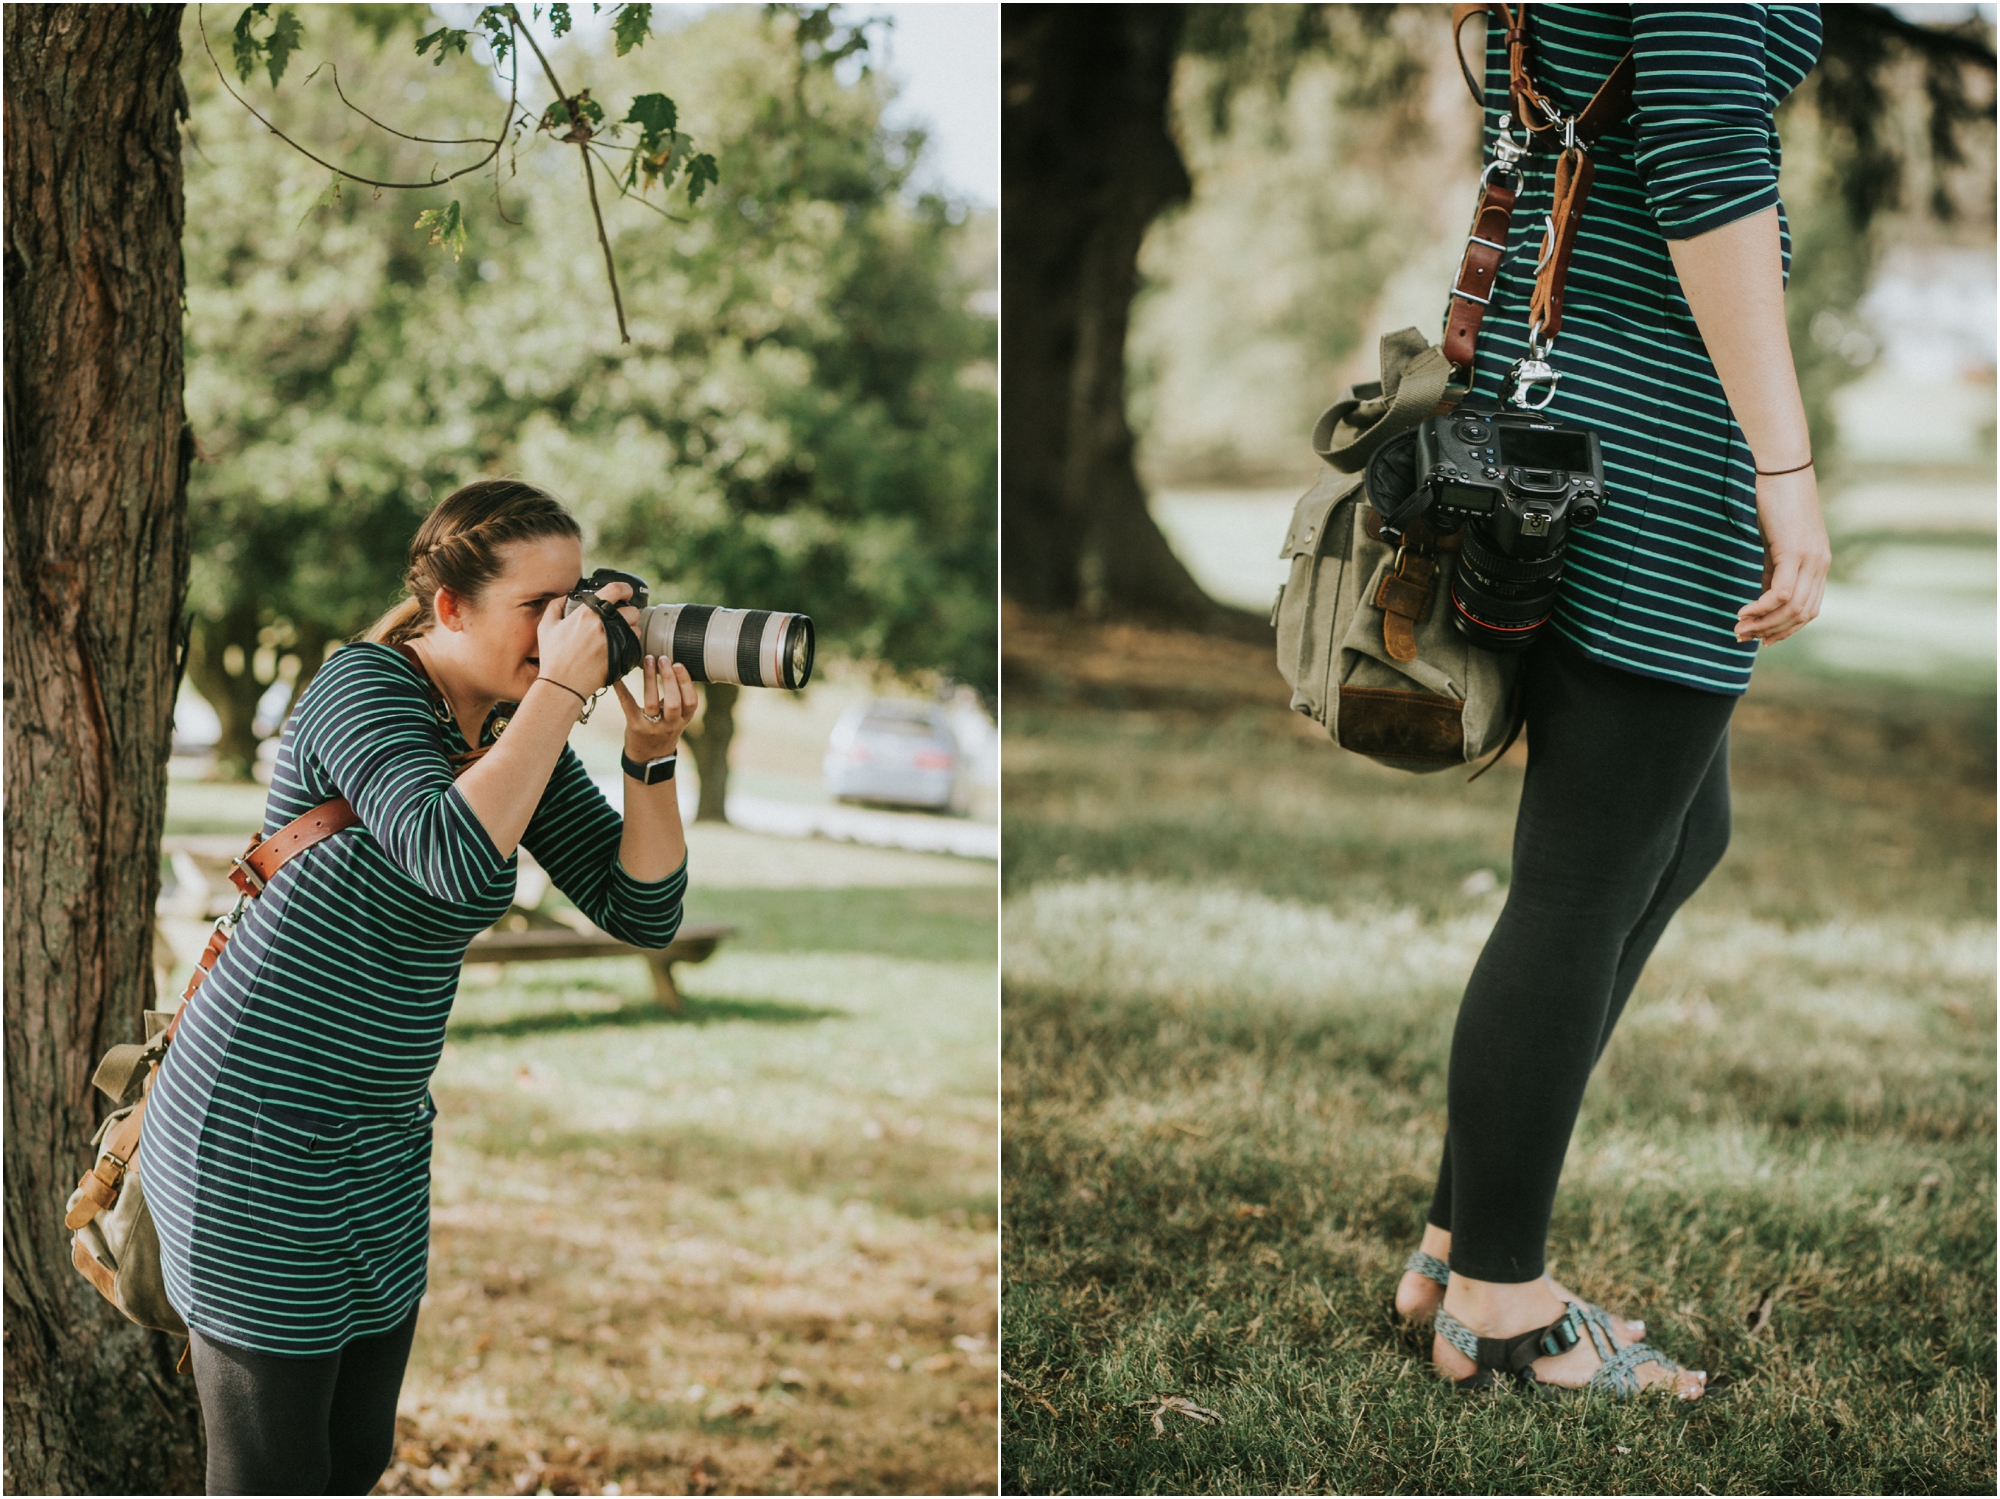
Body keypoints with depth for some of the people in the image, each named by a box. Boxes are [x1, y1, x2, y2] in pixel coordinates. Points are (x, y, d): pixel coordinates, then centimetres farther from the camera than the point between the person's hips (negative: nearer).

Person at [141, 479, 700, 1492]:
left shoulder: (520, 736, 6)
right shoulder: (365, 686, -16)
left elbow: (643, 910, 2)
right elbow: (454, 857, -35)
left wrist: (652, 758, -12)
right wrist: (562, 687, -28)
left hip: (383, 1143, 8)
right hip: (256, 1139, -8)